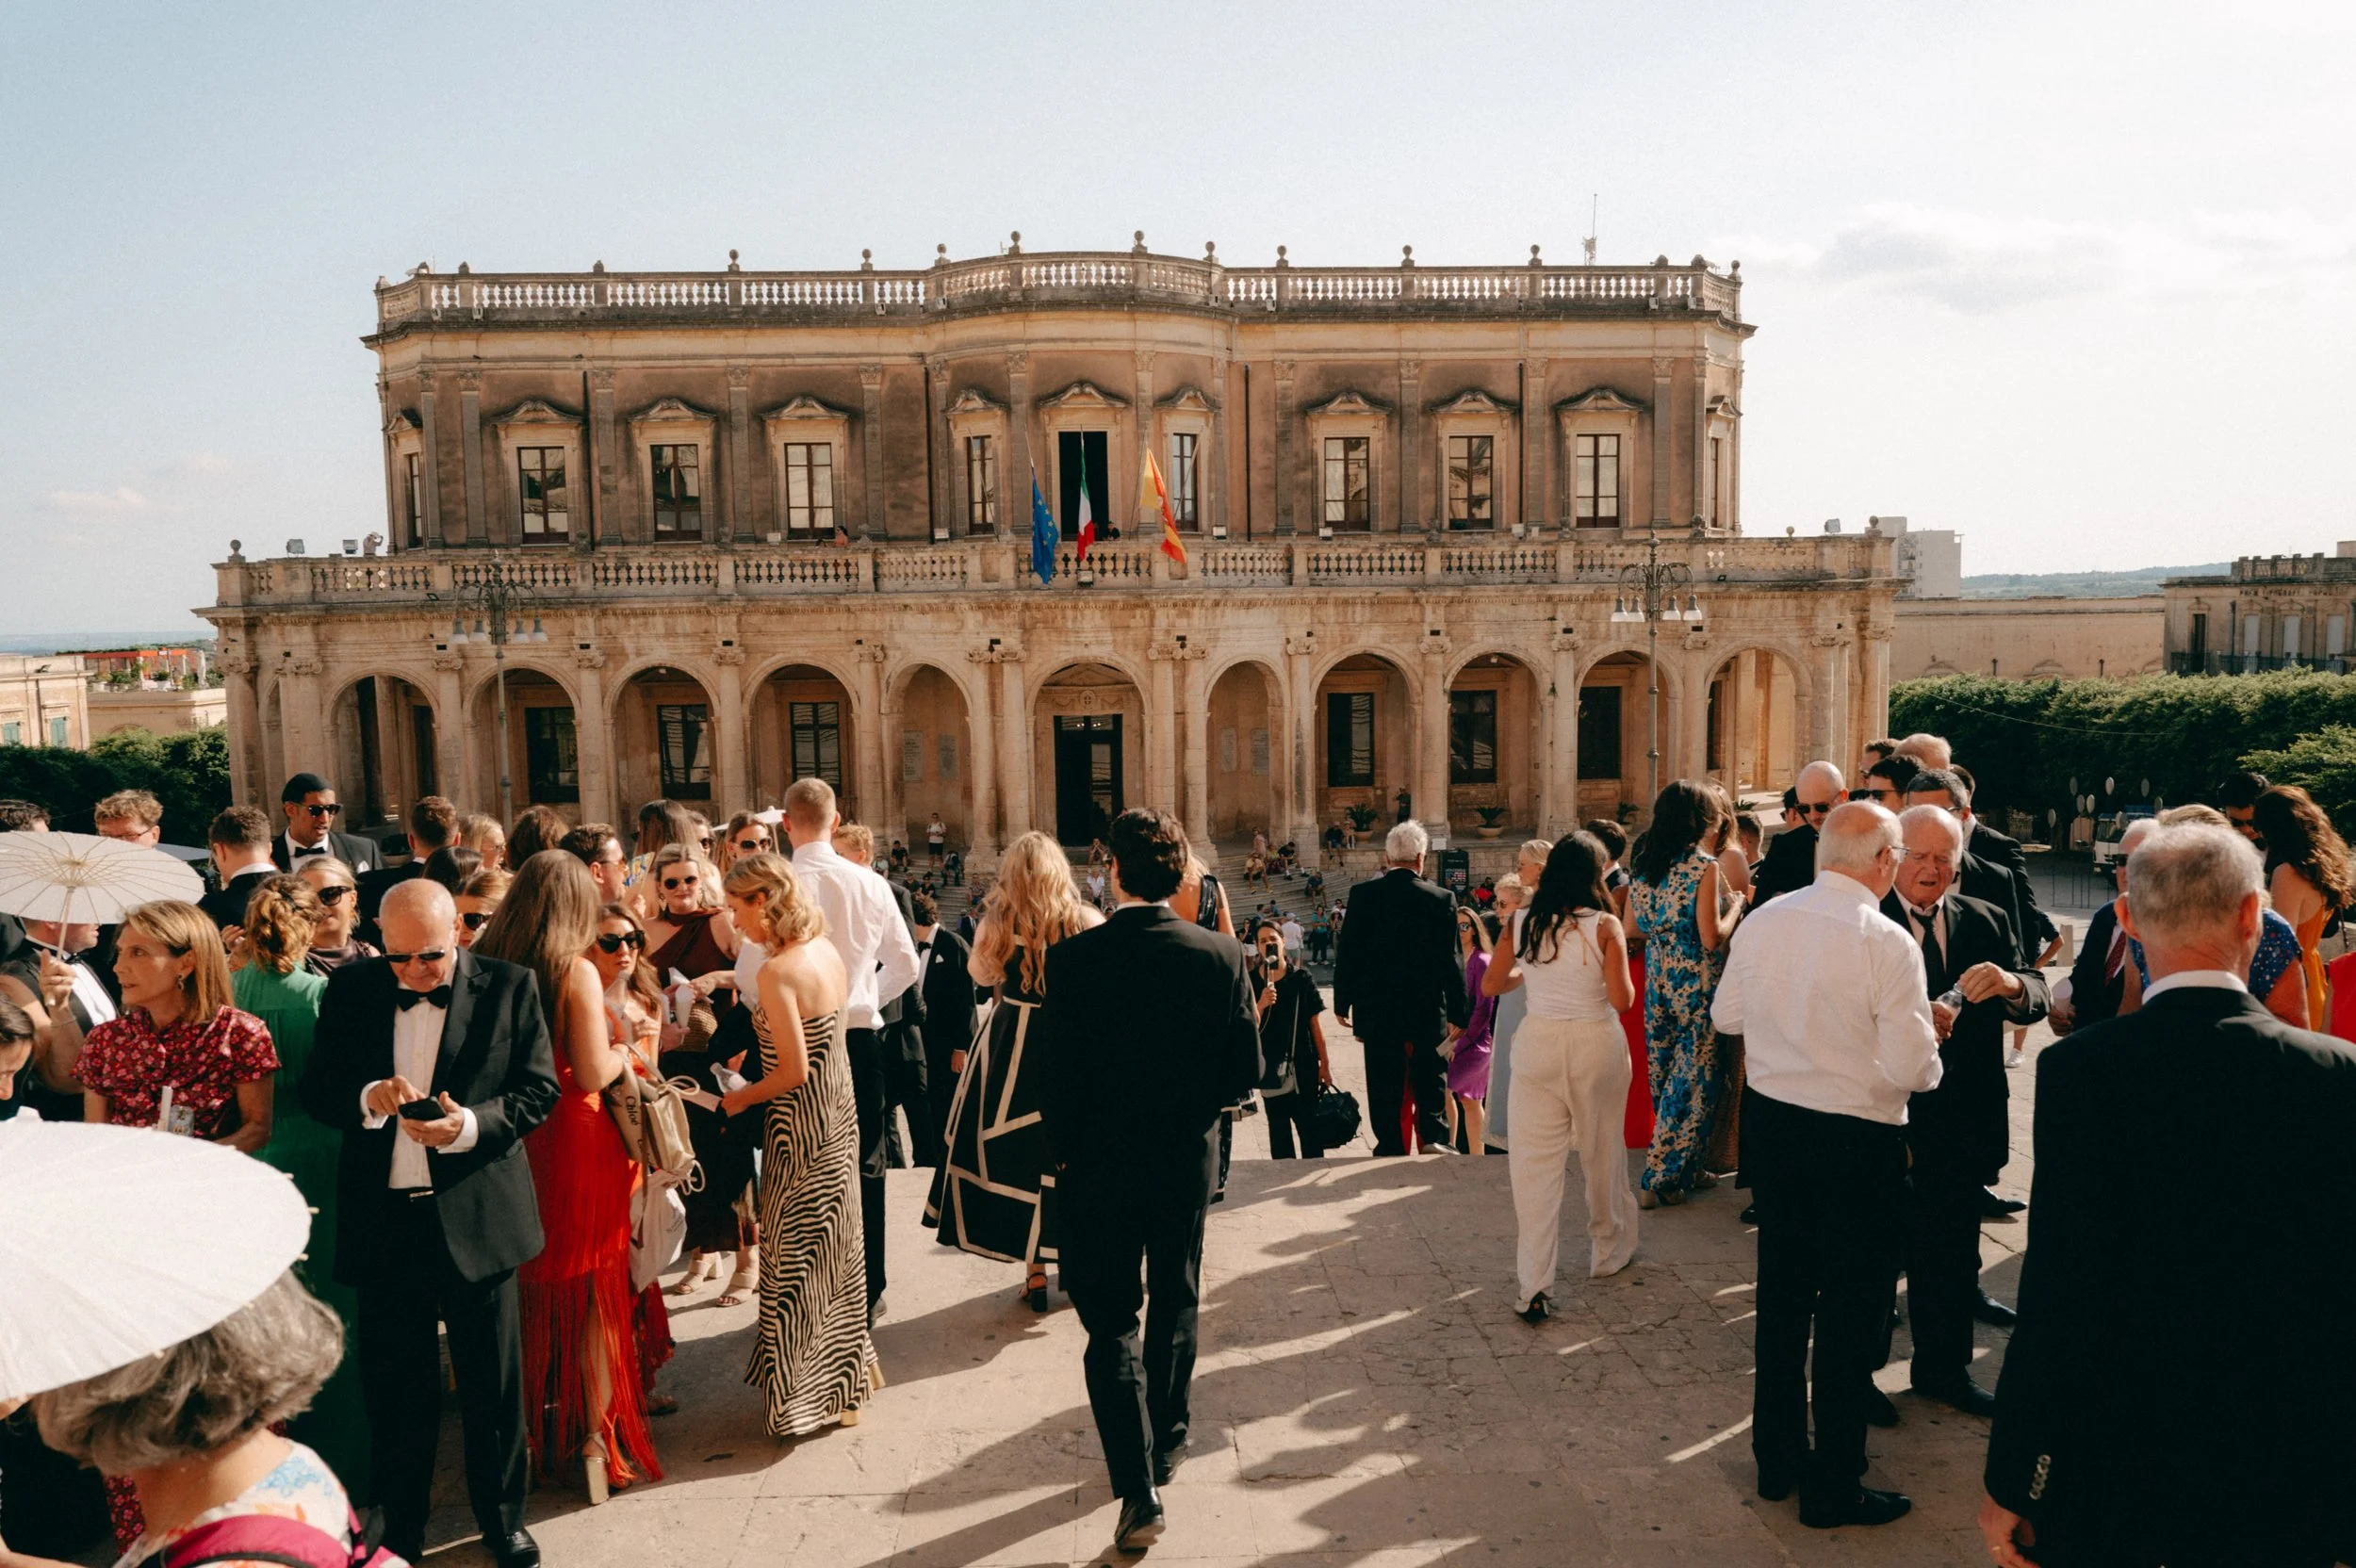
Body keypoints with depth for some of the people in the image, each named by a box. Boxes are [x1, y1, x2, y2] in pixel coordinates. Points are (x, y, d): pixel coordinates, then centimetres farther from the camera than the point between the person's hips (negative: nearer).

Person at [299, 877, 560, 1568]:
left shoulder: (510, 986, -4)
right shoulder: (350, 990, 2)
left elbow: (539, 1089, -4)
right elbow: (316, 1091, 3)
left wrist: (471, 1125, -21)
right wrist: (366, 1098, -18)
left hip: (478, 1216, -2)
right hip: (383, 1219, 2)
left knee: (493, 1380, 10)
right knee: (394, 1381, 14)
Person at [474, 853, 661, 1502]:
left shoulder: (482, 967, 1)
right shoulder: (577, 972, -14)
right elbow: (593, 1073, -17)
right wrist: (623, 1051, 2)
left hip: (510, 1147, 5)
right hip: (575, 1140, -5)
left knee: (527, 1288, 18)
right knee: (592, 1293, 8)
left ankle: (534, 1429, 31)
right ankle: (596, 1434, 13)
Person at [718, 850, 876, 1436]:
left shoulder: (777, 972, -22)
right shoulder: (827, 952, 2)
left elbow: (795, 1070, -23)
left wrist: (741, 1098, -7)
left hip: (799, 1125, -8)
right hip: (839, 1114, 8)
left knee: (798, 1256, 6)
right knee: (836, 1244, 20)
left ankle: (808, 1393, 19)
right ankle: (846, 1370, 35)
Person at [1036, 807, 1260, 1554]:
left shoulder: (1074, 956, -16)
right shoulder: (1221, 955, -11)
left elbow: (1055, 1072, -14)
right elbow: (1245, 1071, -7)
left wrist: (1062, 1149, 2)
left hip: (1098, 1163, -2)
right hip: (1187, 1159, 3)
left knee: (1111, 1323, 8)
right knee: (1175, 1305, 22)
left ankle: (1139, 1488, 1)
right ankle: (1165, 1444, 38)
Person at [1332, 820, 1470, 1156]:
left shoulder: (1363, 894, -6)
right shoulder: (1441, 899, -7)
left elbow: (1348, 952, -3)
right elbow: (1450, 960, -7)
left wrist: (1342, 1003, 7)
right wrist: (1458, 1014, 1)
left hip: (1378, 1011, 0)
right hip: (1428, 1013, 0)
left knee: (1385, 1090, 8)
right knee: (1431, 1083, 14)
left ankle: (1391, 1148, 10)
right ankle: (1435, 1138, 5)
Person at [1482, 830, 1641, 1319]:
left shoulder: (1521, 923, -2)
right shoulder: (1604, 925, -11)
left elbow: (1491, 986, 4)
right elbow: (1622, 999, -13)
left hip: (1538, 1042, 1)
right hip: (1595, 1045, -1)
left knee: (1534, 1163, 3)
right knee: (1602, 1152, 19)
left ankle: (1534, 1287, -1)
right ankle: (1609, 1253, 39)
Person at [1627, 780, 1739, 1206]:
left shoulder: (1642, 862, 5)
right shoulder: (1703, 866, -13)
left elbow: (1633, 926, 9)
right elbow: (1712, 937, -17)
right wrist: (1734, 908, -1)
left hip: (1657, 977, 7)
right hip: (1695, 981, -7)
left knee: (1668, 1075, 17)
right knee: (1695, 1079, 4)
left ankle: (1687, 1169, 30)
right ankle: (1663, 1178, 6)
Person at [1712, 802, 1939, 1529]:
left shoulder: (1762, 921, -3)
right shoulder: (1886, 942, -20)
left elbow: (1726, 1014, 8)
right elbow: (1911, 1068, -19)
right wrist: (1929, 1047, 2)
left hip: (1770, 1118, 6)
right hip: (1856, 1140, -5)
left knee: (1782, 1292, 19)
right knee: (1850, 1312, 8)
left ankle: (1776, 1457, 34)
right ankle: (1833, 1488, 20)